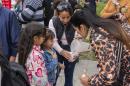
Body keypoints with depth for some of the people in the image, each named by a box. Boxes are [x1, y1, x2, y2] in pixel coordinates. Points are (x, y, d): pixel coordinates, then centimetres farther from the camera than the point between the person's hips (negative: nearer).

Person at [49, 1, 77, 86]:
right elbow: (53, 40, -18)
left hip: (71, 50, 0)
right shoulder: (53, 22, -17)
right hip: (57, 50, 0)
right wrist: (62, 51, -33)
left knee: (69, 76, 10)